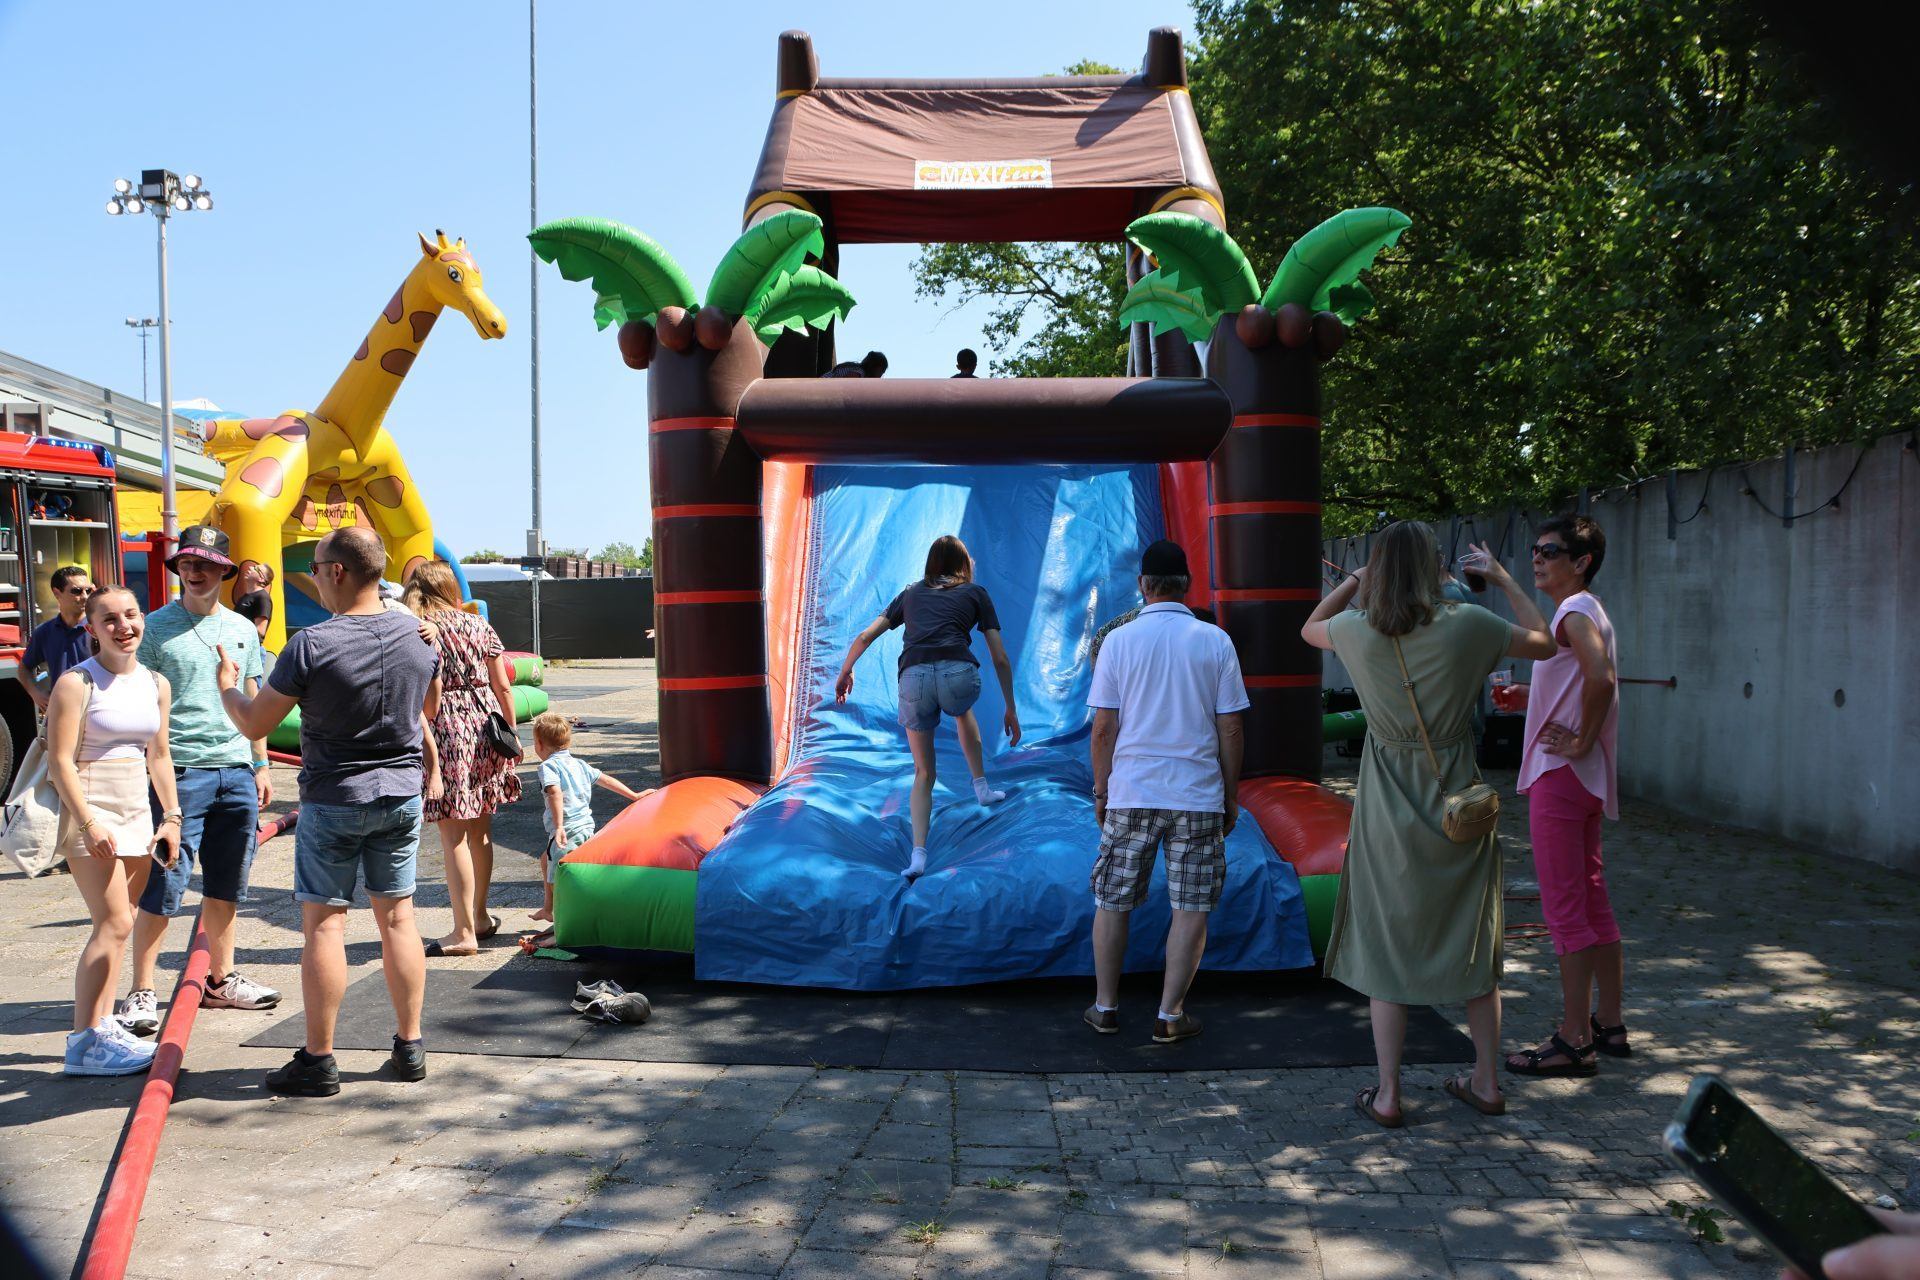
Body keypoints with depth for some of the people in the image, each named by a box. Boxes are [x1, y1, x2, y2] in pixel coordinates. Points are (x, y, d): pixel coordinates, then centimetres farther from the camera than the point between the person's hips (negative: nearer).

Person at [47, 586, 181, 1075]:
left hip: (137, 813, 7)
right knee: (114, 924, -12)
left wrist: (171, 815, 11)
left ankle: (104, 1025, 18)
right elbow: (60, 760, -13)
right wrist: (89, 823, -19)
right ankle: (84, 1043, -8)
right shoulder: (76, 683, -9)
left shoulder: (156, 684, 9)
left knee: (117, 925, 9)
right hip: (91, 814, -7)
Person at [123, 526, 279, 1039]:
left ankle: (221, 980, 22)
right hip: (179, 772, -5)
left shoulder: (242, 629, 12)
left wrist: (261, 764, 14)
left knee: (227, 886, 11)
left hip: (236, 771, 5)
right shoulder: (156, 628, -2)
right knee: (164, 886, -5)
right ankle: (142, 992, 4)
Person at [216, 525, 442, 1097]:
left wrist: (226, 684, 11)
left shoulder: (311, 646, -18)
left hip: (333, 801, -5)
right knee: (398, 918, 11)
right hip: (402, 795, 5)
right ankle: (410, 1047, 17)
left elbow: (254, 723, -8)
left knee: (324, 923, 3)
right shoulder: (417, 634, -2)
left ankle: (318, 1061, 8)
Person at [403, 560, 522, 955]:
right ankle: (480, 916, 30)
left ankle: (464, 932, 1)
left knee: (453, 836, -1)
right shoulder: (478, 625, 5)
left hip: (446, 731, -5)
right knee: (480, 830, 17)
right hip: (485, 724, 5)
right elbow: (503, 687, 6)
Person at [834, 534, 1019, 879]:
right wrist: (1011, 709, 25)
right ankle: (981, 788, 42)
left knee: (923, 773, 17)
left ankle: (918, 854, 4)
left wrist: (845, 673, 42)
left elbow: (864, 637, 26)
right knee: (962, 711, 39)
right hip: (959, 675, -1)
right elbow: (1000, 658, 17)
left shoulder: (911, 593, 27)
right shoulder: (975, 593, 21)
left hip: (913, 678, 1)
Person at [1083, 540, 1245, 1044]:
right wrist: (1231, 795, 9)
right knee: (1191, 908, 7)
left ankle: (1106, 1007, 20)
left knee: (1112, 902, 13)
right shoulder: (1215, 641, -1)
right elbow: (1230, 729, -1)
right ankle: (1171, 1015, 10)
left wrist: (1101, 792, 9)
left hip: (1130, 793, 1)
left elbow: (1103, 728, -2)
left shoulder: (1118, 640, -2)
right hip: (1198, 795, 0)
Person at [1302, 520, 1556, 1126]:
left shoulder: (1359, 631, -7)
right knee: (1473, 943, 15)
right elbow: (1543, 642, 8)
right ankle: (1486, 1082, 27)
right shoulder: (1467, 625, -9)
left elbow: (1310, 628, 16)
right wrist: (1502, 578, 15)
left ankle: (1387, 1094, 10)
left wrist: (1354, 581, 22)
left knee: (1387, 945, 8)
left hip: (1389, 806, -1)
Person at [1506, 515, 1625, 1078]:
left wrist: (1581, 741, -22)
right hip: (1582, 778, 10)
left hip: (1560, 776, -10)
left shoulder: (1576, 612, -14)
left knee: (1566, 909, -6)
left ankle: (1574, 1041, -1)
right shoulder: (1584, 612, 17)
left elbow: (1601, 678, -31)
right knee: (1592, 901, 15)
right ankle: (1609, 1024, 23)